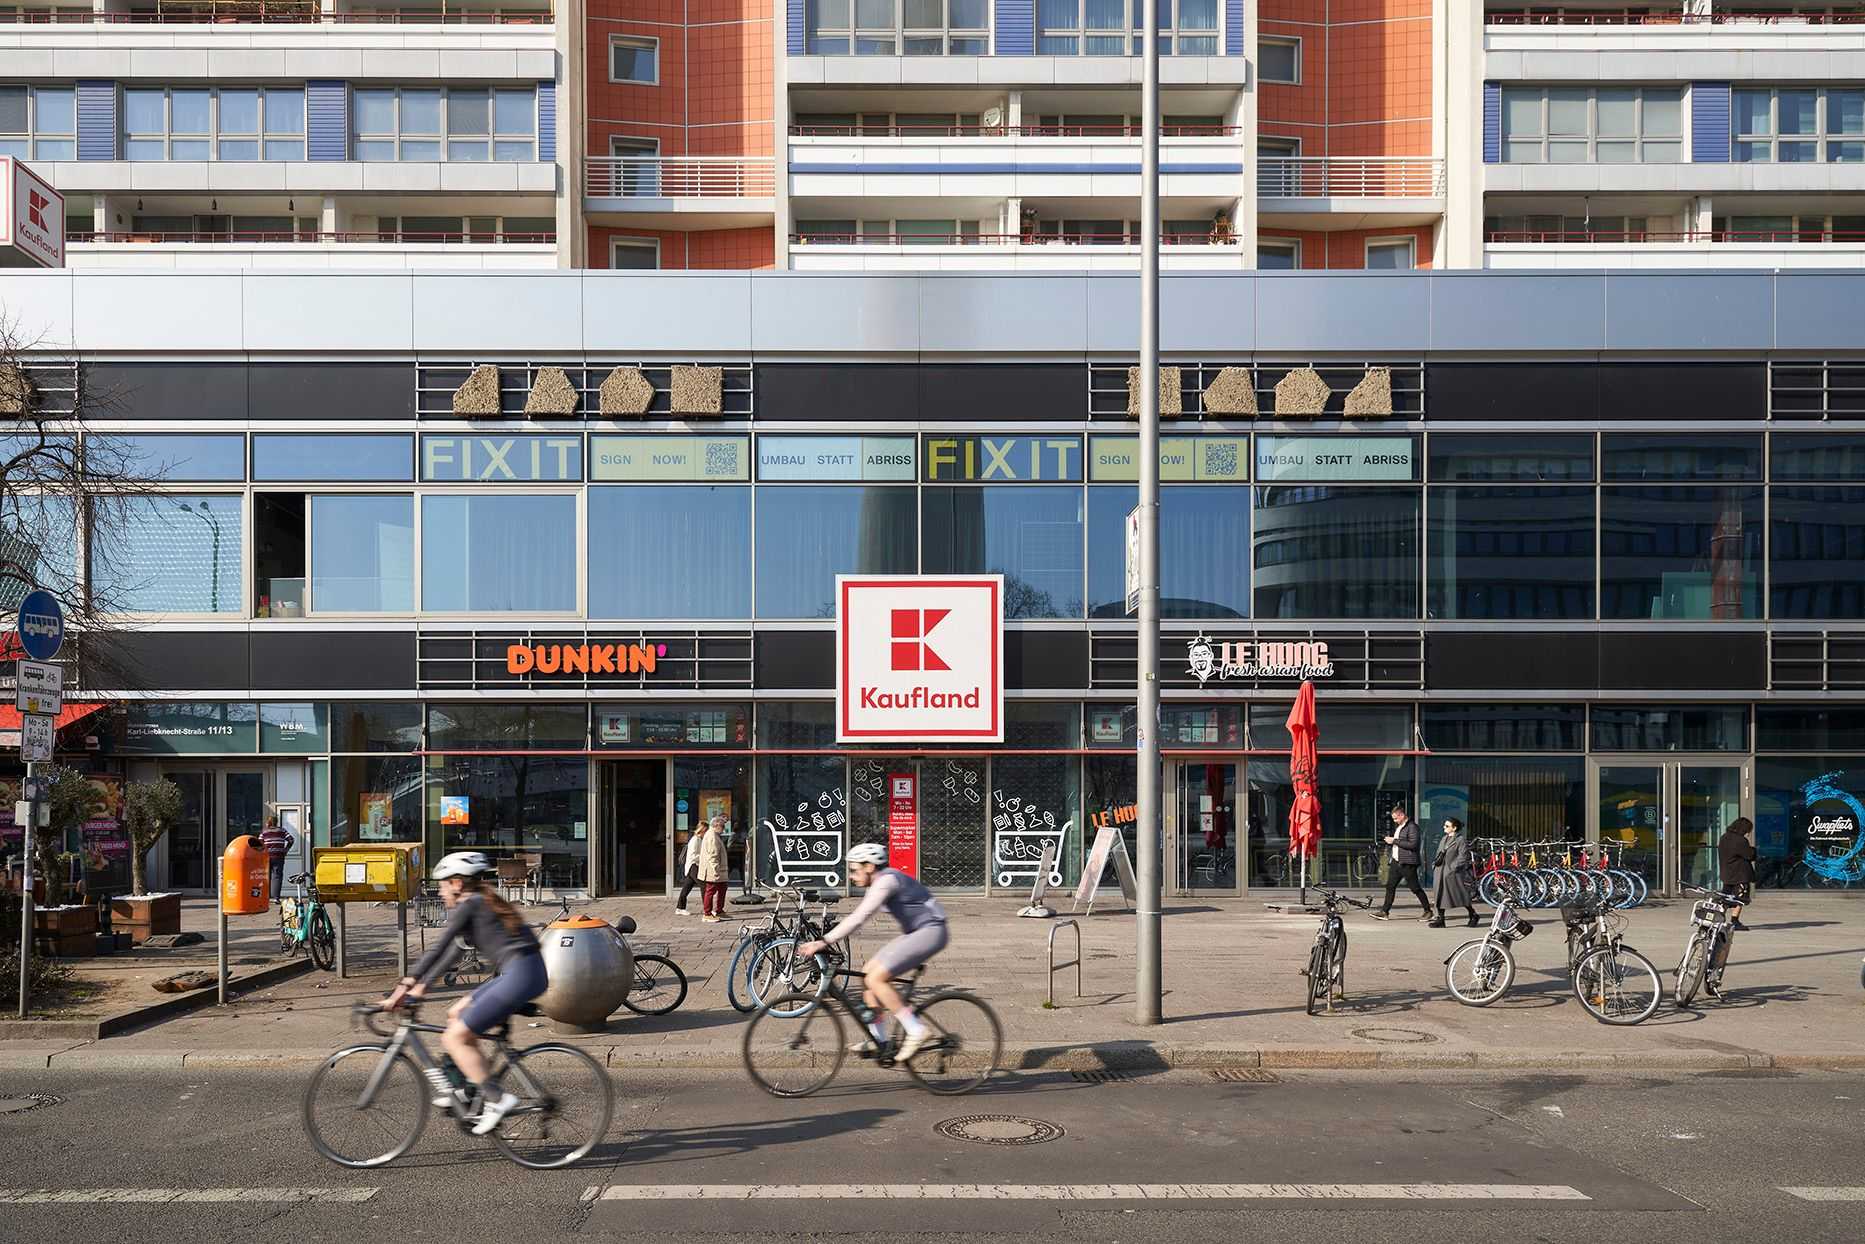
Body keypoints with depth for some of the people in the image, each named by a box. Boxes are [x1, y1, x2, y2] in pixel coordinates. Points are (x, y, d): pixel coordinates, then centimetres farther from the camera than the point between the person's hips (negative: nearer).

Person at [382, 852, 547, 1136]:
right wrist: (422, 985, 25)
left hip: (519, 975, -10)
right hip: (526, 972, 10)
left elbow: (438, 948, -10)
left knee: (453, 1038, -3)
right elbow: (452, 952, 27)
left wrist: (406, 984, -7)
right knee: (457, 1013, 20)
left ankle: (497, 1098, -2)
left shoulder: (468, 905, -4)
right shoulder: (482, 903, 23)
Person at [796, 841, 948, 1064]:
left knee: (875, 978, -17)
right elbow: (856, 917, 18)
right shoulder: (880, 882, 12)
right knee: (867, 971, 6)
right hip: (916, 933, 10)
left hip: (930, 932, -10)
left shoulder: (886, 880, -19)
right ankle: (877, 1039, 13)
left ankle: (916, 1030, -10)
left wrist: (824, 942, -29)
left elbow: (860, 918, -27)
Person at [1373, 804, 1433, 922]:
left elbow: (1413, 844, -22)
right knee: (1390, 886, 5)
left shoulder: (1412, 827, -12)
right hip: (1395, 861, 9)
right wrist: (1389, 840, 9)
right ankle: (1384, 912, 7)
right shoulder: (1397, 826, 17)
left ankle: (1428, 910, 12)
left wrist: (1395, 841, -19)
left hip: (1407, 863, -9)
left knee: (1415, 888, -1)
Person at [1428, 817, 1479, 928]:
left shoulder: (1461, 840, -9)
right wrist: (1436, 861, 10)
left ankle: (1473, 916, 20)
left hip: (1453, 873, -7)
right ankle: (1440, 919, 7)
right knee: (1439, 895, 3)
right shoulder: (1444, 839, 16)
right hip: (1441, 872, 7)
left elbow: (1463, 857, -15)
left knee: (1462, 896, 2)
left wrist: (1454, 867, -19)